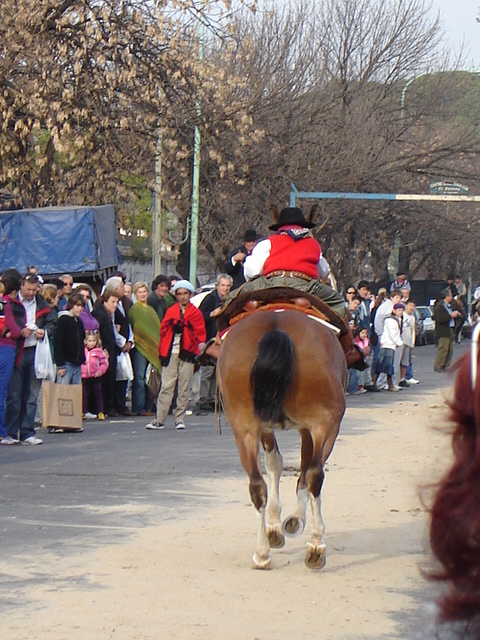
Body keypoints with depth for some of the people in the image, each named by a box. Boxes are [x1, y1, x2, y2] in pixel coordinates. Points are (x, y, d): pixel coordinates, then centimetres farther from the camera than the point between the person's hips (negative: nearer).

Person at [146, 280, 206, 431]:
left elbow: (200, 332, 6)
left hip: (187, 354, 0)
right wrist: (163, 351, 2)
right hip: (170, 353, 0)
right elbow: (163, 330, 10)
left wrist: (201, 343, -14)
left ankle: (180, 418, 10)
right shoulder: (170, 311, 11)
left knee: (184, 387, 1)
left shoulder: (196, 313, 8)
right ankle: (159, 420, -3)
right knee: (166, 386, -3)